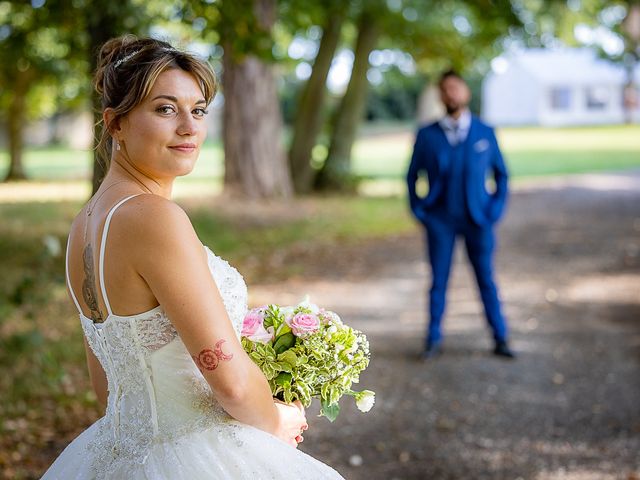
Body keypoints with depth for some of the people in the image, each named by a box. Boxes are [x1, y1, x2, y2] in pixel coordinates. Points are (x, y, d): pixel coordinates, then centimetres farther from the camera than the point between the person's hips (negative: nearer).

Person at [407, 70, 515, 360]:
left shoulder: (485, 133, 1)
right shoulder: (427, 135, -1)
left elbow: (500, 174, 10)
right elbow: (413, 176, 9)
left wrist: (496, 209, -1)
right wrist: (418, 210, -1)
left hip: (477, 219, 0)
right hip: (440, 220, 0)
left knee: (486, 279, 4)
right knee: (438, 279, 3)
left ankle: (500, 340, 14)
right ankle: (434, 340, 15)